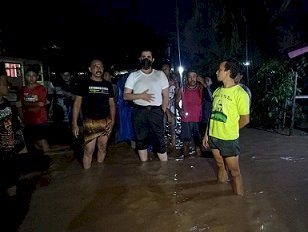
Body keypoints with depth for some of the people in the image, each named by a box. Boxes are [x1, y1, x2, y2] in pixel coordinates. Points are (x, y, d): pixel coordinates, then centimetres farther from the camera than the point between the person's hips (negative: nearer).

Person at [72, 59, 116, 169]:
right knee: (89, 151, -3)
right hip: (90, 122, -3)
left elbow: (112, 104, 13)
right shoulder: (84, 83, 1)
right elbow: (77, 104, 0)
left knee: (102, 148, 11)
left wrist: (112, 121, 3)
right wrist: (74, 124, -7)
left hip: (106, 122, 3)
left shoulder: (108, 85, 10)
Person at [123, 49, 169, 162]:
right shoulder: (133, 75, 9)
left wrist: (163, 111, 0)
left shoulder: (160, 74, 9)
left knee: (160, 141, -3)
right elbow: (126, 95, 3)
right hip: (139, 112, 1)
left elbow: (165, 95, 9)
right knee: (141, 141, 8)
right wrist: (140, 96, -11)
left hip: (156, 111, -1)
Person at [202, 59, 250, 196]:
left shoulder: (240, 93, -14)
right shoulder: (217, 91, 6)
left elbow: (245, 119, -11)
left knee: (234, 171, 7)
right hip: (213, 137, 6)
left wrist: (230, 130, 1)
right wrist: (206, 133, 8)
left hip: (229, 139, -6)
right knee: (220, 166, 21)